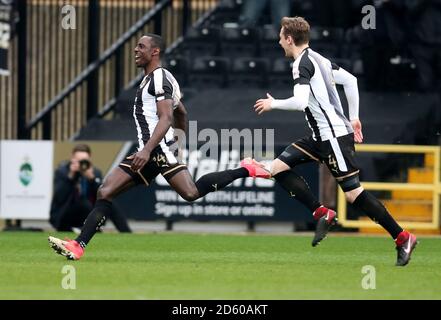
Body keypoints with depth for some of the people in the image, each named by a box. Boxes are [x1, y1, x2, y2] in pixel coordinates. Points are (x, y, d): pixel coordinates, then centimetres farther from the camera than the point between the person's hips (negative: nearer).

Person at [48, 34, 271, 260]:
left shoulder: (159, 78, -7)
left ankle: (245, 170, -8)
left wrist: (147, 150, -28)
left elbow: (166, 118, -19)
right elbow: (181, 113, 32)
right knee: (105, 192, 1)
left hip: (159, 149, -10)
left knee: (191, 193, -22)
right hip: (148, 153, 10)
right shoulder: (150, 80, 24)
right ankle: (78, 246, -4)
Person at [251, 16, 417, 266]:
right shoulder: (318, 59, 14)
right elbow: (350, 80, 21)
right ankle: (322, 214, 1)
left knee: (353, 193, -10)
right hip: (322, 136, 10)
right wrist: (354, 118, 23)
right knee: (279, 167, 5)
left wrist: (273, 104, -9)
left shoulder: (302, 63, -14)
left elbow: (300, 102, -26)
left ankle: (403, 238, -6)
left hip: (334, 136, -10)